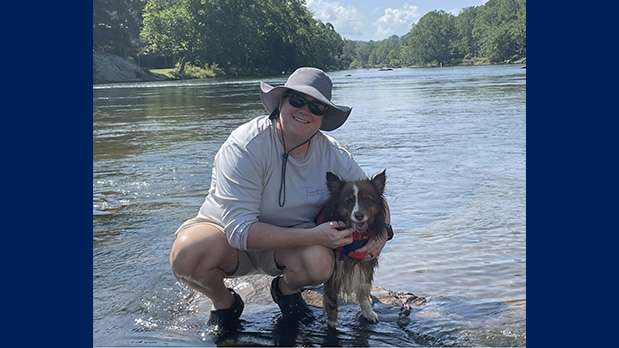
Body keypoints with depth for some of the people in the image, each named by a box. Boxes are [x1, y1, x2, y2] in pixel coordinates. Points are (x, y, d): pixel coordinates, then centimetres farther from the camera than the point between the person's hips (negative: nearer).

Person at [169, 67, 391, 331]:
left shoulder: (333, 155, -11)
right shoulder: (245, 147, -27)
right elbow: (240, 230, -32)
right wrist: (314, 236, -37)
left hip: (287, 241, 3)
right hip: (225, 232, -3)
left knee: (320, 262, -31)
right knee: (188, 253, -36)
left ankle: (286, 290, 7)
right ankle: (224, 303, 0)